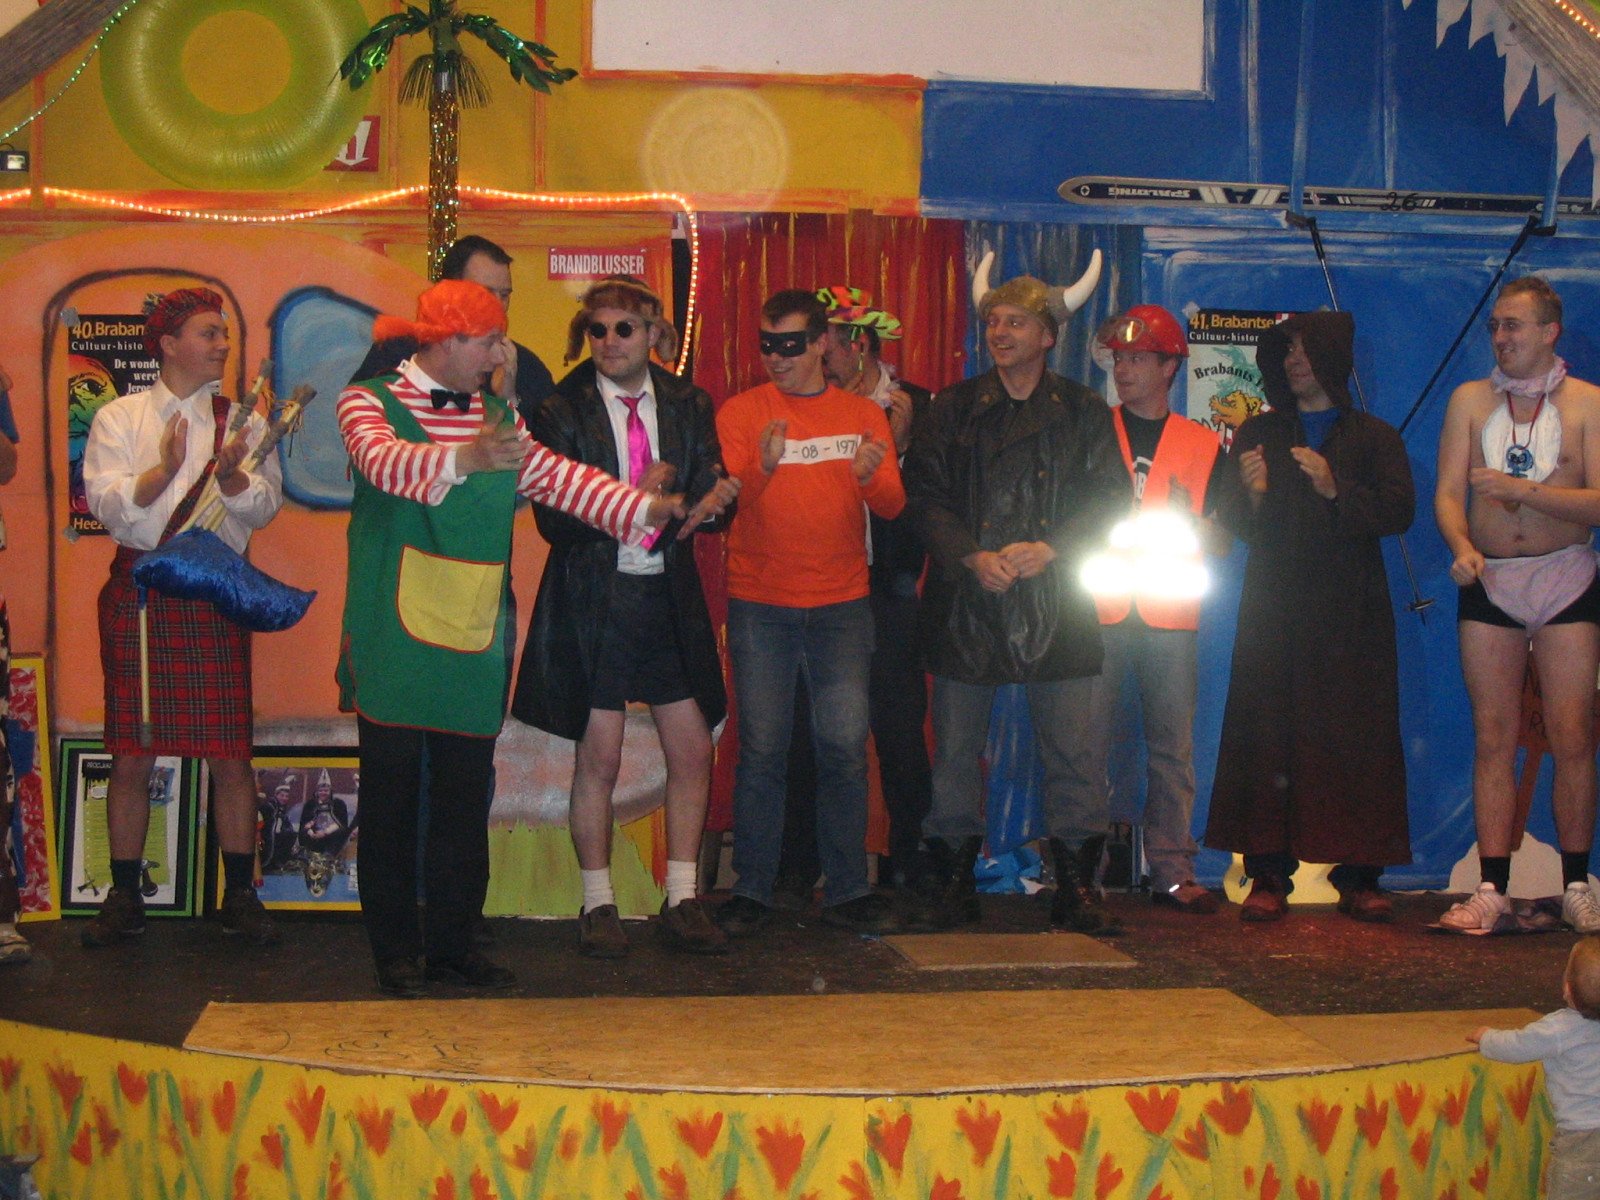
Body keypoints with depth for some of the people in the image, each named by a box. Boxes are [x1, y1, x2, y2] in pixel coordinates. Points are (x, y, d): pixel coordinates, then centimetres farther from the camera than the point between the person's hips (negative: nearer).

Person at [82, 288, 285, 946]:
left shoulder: (242, 420, 11)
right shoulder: (120, 418, 8)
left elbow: (267, 503, -1)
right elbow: (105, 503, -6)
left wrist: (231, 474, -20)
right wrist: (163, 471, -21)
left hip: (216, 598, 0)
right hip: (138, 594, 0)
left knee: (231, 757, -1)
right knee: (131, 757, 2)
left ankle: (239, 894, 9)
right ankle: (124, 898, 12)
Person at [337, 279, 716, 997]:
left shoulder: (497, 414, 16)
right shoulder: (370, 403, -4)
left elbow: (555, 476, 13)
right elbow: (383, 461, -25)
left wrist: (646, 509, 3)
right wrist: (464, 459, -43)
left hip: (474, 641, 5)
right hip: (395, 640, -5)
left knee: (466, 797, 7)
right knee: (393, 795, 1)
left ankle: (454, 945, 16)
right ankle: (396, 951, 9)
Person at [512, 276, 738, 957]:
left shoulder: (689, 407, 7)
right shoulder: (562, 412, -5)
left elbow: (705, 503, 6)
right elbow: (553, 520, -11)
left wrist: (716, 499, -18)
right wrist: (635, 496, -20)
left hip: (670, 597, 4)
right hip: (595, 598, -3)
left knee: (692, 752, 4)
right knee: (598, 758, 2)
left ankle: (682, 902, 16)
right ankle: (598, 906, 15)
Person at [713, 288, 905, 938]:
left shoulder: (862, 415, 8)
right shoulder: (740, 412, 3)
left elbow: (893, 506, -1)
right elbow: (722, 505, -9)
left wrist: (870, 478, -24)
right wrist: (762, 468, -29)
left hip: (841, 605, 1)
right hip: (760, 607, -1)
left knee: (846, 748, -1)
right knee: (761, 749, -2)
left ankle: (847, 890, 6)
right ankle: (751, 892, 5)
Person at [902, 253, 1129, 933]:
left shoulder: (1084, 413, 8)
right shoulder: (954, 409, 9)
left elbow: (1108, 499, 3)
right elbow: (923, 493, 2)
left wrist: (1049, 549, -13)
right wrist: (971, 556, -13)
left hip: (1056, 604, 0)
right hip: (966, 603, 1)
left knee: (1069, 754, 1)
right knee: (955, 753, 4)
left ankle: (1075, 888, 10)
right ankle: (953, 884, 14)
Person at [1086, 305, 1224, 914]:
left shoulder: (1202, 444, 12)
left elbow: (1217, 539, 12)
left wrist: (1189, 531, -8)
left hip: (1169, 612, 1)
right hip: (1096, 608, -1)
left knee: (1173, 747, 1)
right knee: (1088, 742, -4)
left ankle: (1172, 871, 6)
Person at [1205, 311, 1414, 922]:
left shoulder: (1374, 437, 13)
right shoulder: (1257, 434, 17)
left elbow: (1399, 511, -2)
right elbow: (1230, 520, 9)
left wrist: (1335, 488, -16)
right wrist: (1252, 492, -12)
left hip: (1351, 616, -1)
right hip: (1273, 611, 1)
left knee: (1357, 734, -6)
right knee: (1268, 736, -7)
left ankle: (1358, 876, -1)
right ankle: (1268, 875, -5)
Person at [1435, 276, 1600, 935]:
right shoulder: (1470, 400, 7)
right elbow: (1448, 492, 0)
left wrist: (1524, 489, -18)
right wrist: (1462, 547, -19)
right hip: (1489, 583, 2)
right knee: (1493, 738, 1)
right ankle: (1492, 890, 3)